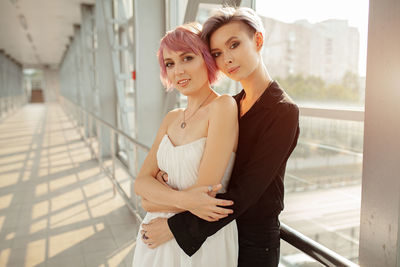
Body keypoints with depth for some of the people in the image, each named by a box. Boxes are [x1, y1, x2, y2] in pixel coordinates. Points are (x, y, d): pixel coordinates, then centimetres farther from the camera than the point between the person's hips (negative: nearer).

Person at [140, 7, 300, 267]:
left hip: (254, 239, -5)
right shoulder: (232, 104, 2)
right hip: (222, 227, 6)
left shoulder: (283, 111, -18)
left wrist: (177, 227, -22)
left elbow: (245, 191, -23)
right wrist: (167, 174, -14)